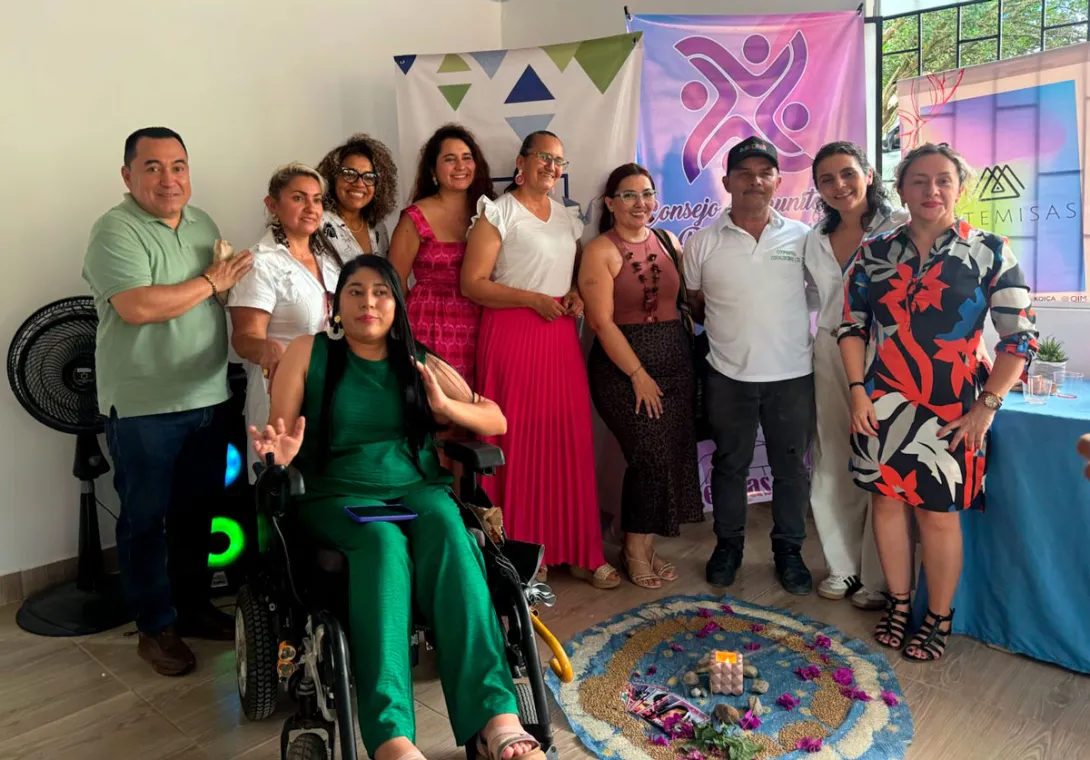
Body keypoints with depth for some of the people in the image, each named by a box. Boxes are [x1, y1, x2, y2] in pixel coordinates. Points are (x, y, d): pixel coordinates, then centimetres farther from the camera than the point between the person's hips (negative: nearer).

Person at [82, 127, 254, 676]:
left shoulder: (203, 224, 11)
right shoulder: (114, 232, -12)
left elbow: (225, 292, 18)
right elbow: (138, 307, -25)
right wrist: (212, 283, -15)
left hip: (206, 398, 6)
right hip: (143, 407, -6)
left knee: (196, 512, 16)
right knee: (145, 518, 8)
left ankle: (194, 607, 32)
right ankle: (156, 627, 22)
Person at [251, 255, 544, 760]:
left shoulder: (421, 363, 11)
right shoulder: (307, 353, 6)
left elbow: (497, 422, 9)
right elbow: (279, 435, 2)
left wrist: (446, 406, -11)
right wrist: (280, 453, -23)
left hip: (417, 488, 2)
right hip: (338, 496, -1)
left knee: (448, 529, -32)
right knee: (383, 541, -35)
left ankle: (497, 719, -40)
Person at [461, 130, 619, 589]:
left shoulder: (569, 218, 18)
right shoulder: (497, 214, -2)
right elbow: (472, 283, -9)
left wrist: (576, 294, 5)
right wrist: (532, 298, -15)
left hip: (561, 337, 6)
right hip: (512, 338, -5)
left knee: (569, 440, 4)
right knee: (518, 443, -3)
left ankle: (577, 550, 16)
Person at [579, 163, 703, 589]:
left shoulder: (668, 242, 10)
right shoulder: (600, 251, -6)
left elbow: (688, 299, 13)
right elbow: (602, 322, -12)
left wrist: (691, 359, 2)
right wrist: (639, 374, -14)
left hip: (676, 362, 6)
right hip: (623, 368, -5)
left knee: (672, 456, 6)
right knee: (653, 455, -9)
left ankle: (645, 546, 22)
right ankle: (636, 551, 12)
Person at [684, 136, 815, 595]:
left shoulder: (803, 238, 1)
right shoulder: (704, 243, -1)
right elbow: (693, 302, 9)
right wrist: (731, 326, 3)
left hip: (793, 374, 1)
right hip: (729, 376, 0)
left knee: (792, 467, 11)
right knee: (729, 465, 13)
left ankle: (789, 550, 29)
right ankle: (728, 545, 31)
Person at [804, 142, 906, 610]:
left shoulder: (901, 228, -7)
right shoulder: (816, 239, 12)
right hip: (831, 355, 6)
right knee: (834, 465, 10)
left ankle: (879, 578, 17)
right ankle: (842, 567, 26)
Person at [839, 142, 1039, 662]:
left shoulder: (990, 253, -4)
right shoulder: (874, 253, 3)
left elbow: (1020, 337, -4)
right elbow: (852, 326, 6)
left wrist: (987, 406, -9)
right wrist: (858, 391, -3)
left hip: (952, 413, -2)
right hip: (881, 407, 3)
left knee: (939, 514, 4)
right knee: (888, 501, 10)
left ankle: (939, 618, 24)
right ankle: (898, 603, 29)